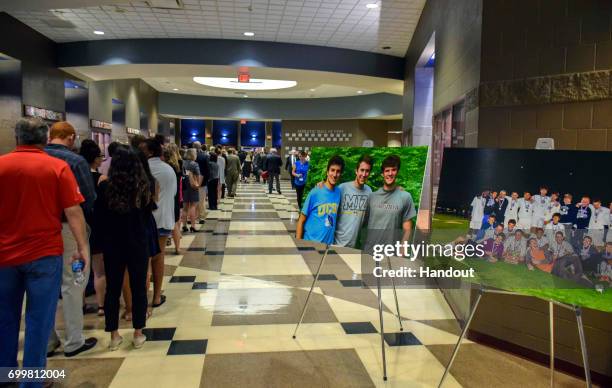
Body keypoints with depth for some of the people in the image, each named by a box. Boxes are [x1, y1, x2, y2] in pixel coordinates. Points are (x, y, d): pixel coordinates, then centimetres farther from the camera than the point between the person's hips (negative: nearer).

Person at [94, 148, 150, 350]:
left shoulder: (105, 186, -9)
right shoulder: (143, 186, -7)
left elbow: (99, 218, 1)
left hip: (112, 244, 0)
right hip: (138, 243, 0)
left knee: (112, 289, 11)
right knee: (138, 288, 9)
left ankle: (114, 335, 18)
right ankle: (138, 334, 15)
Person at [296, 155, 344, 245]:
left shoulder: (339, 192, -2)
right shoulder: (315, 193, -13)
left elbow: (335, 218, 9)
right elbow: (301, 221, -8)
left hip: (329, 243, 4)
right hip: (310, 243, -4)